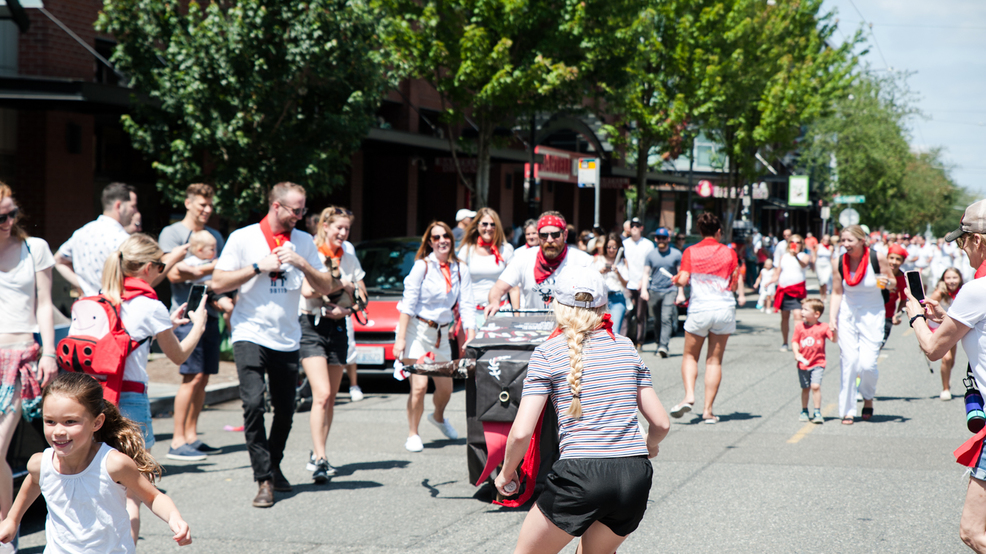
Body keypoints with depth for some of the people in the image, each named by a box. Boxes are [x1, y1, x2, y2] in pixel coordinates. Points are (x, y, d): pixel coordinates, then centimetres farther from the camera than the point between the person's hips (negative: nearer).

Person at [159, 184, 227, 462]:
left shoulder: (215, 236, 21)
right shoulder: (172, 233, 1)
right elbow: (174, 273, -10)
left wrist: (224, 298, 4)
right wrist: (209, 268, -12)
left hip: (210, 312, 7)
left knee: (203, 377, 6)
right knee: (193, 376, -11)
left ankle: (191, 436, 13)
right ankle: (177, 442, -9)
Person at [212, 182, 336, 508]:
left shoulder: (303, 241, 10)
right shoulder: (243, 238, -1)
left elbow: (326, 287, 6)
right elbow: (218, 283, -5)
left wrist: (301, 263, -9)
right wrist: (259, 267, -12)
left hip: (287, 339, 4)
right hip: (250, 335, -4)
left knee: (285, 411, 9)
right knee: (253, 404, -17)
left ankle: (273, 467, 31)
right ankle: (264, 480, -14)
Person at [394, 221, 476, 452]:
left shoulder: (461, 269, 2)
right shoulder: (422, 266, -10)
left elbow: (467, 307, 3)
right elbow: (408, 303, -12)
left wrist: (471, 338, -7)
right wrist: (400, 338, -17)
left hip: (440, 333, 5)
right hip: (416, 329, -4)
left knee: (445, 388, 11)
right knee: (419, 386, -13)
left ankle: (438, 416, 44)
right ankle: (413, 435, 3)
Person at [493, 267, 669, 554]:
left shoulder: (547, 352, 1)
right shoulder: (626, 346, 12)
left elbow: (522, 432, -7)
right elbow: (661, 423, 13)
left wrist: (506, 473, 11)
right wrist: (649, 446, 35)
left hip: (581, 475, -4)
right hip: (635, 477, 4)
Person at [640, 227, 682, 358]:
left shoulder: (676, 254, 5)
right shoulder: (651, 255, 11)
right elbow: (646, 273, 12)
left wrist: (681, 293, 2)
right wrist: (643, 290, -1)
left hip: (670, 290, -3)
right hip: (654, 291, 3)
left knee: (666, 318, -16)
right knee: (657, 320, 6)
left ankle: (663, 346, -22)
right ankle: (659, 344, 18)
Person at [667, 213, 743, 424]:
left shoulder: (690, 252, 0)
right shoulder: (729, 252, 4)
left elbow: (683, 280, -7)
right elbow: (735, 284, 3)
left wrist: (677, 282, 15)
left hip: (699, 308, -1)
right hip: (724, 308, 1)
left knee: (690, 356, 14)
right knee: (715, 360, 6)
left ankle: (689, 396, -9)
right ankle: (708, 410, 2)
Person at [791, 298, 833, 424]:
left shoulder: (823, 327, -5)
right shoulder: (799, 326, 2)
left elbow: (834, 339, -10)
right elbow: (795, 341, 2)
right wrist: (796, 353, -13)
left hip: (818, 363, -3)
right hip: (803, 363, 3)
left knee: (815, 386, -17)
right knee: (805, 388, 12)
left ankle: (818, 412, -8)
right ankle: (804, 411, 29)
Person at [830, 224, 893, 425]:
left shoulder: (877, 258, -11)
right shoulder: (839, 262, -5)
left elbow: (893, 286, 2)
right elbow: (837, 292, 5)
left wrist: (888, 283, -21)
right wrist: (832, 318, -4)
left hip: (872, 315, -2)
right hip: (847, 314, 2)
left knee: (867, 364, -11)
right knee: (849, 361, -6)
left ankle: (868, 397, 19)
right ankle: (847, 410, 5)